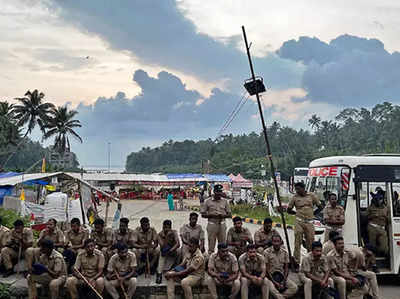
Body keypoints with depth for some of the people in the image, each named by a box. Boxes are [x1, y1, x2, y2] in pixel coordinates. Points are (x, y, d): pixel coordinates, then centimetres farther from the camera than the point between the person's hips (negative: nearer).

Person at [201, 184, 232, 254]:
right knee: (211, 243, -1)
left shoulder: (225, 201, 10)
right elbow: (203, 214, 2)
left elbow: (229, 214, 11)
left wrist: (223, 215, -10)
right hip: (212, 224, -2)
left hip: (222, 224, 2)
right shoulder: (208, 201, 3)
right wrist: (211, 215, -14)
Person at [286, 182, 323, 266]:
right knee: (297, 242, -5)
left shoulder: (311, 196, 9)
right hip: (299, 222, -1)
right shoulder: (295, 197, 7)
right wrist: (297, 213, 8)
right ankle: (296, 262, -2)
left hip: (309, 222, 1)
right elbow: (289, 210, 15)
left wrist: (313, 213, 9)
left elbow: (320, 207, 16)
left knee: (310, 243, 2)